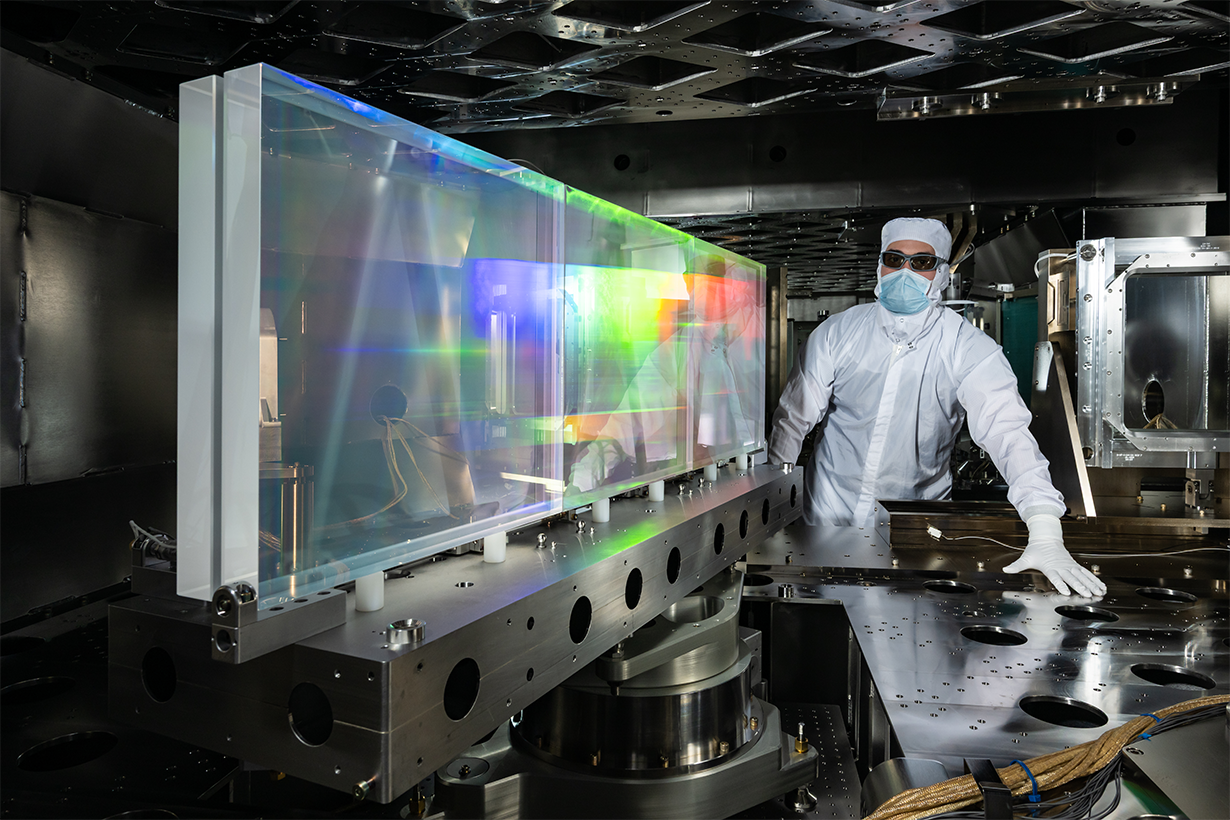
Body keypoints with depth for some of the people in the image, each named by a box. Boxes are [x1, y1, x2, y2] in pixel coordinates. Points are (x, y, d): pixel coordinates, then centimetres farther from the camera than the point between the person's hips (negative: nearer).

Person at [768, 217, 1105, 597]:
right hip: (829, 512, 1)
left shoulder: (968, 349, -15)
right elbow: (794, 417, -4)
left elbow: (1007, 432, -27)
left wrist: (1046, 536, -39)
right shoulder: (837, 333, -10)